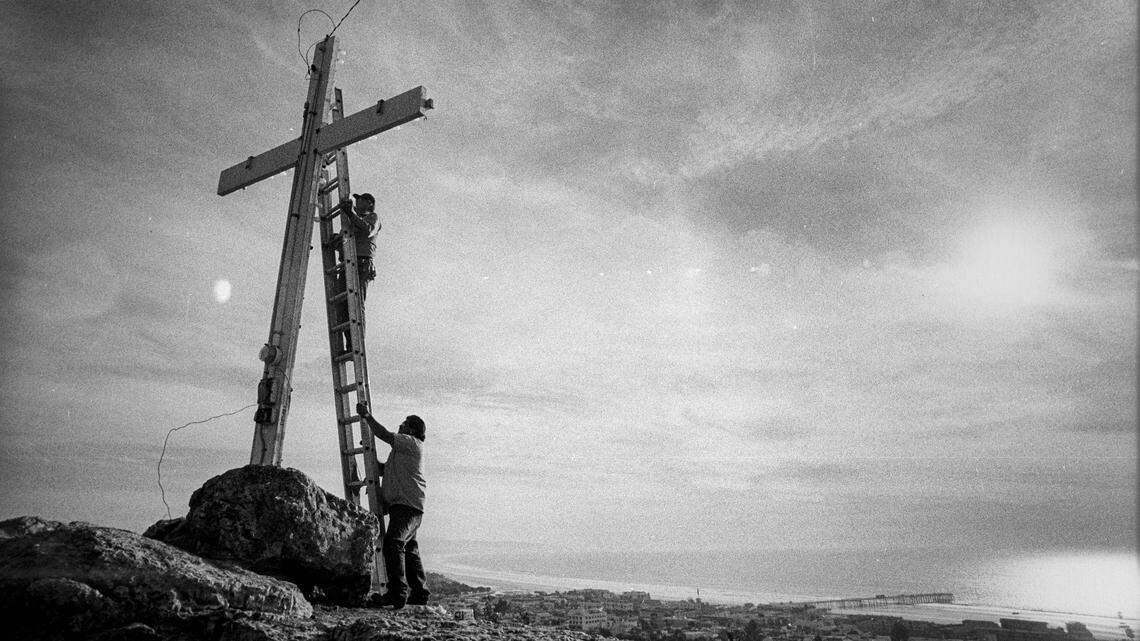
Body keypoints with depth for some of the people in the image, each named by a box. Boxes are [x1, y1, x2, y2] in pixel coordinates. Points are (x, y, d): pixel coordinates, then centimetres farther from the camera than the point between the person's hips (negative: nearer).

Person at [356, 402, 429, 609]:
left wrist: (367, 415, -5)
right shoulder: (401, 449, 27)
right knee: (409, 548, 13)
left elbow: (385, 435, -11)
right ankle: (419, 593, 20)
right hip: (401, 505, 10)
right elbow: (385, 468, 27)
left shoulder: (413, 443, -3)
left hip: (407, 505, -10)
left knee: (393, 542, -22)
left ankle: (398, 591, -28)